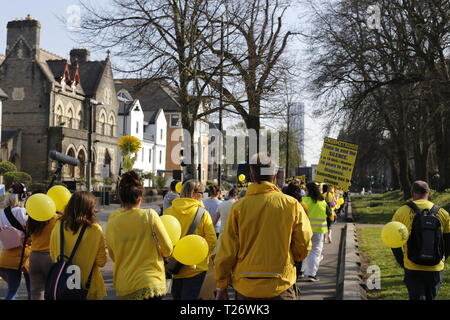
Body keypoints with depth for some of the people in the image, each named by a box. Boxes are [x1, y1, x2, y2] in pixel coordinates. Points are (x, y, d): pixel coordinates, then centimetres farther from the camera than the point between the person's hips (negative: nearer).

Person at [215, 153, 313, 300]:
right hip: (281, 287, -1)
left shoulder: (238, 207, -7)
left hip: (245, 288, 1)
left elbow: (227, 251, -4)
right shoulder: (291, 204, -6)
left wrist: (222, 286, 7)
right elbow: (303, 246, -1)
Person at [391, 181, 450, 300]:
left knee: (417, 297, 3)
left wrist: (402, 263, 10)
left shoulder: (401, 212, -4)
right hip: (435, 268, 2)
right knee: (430, 297, 19)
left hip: (412, 268, -2)